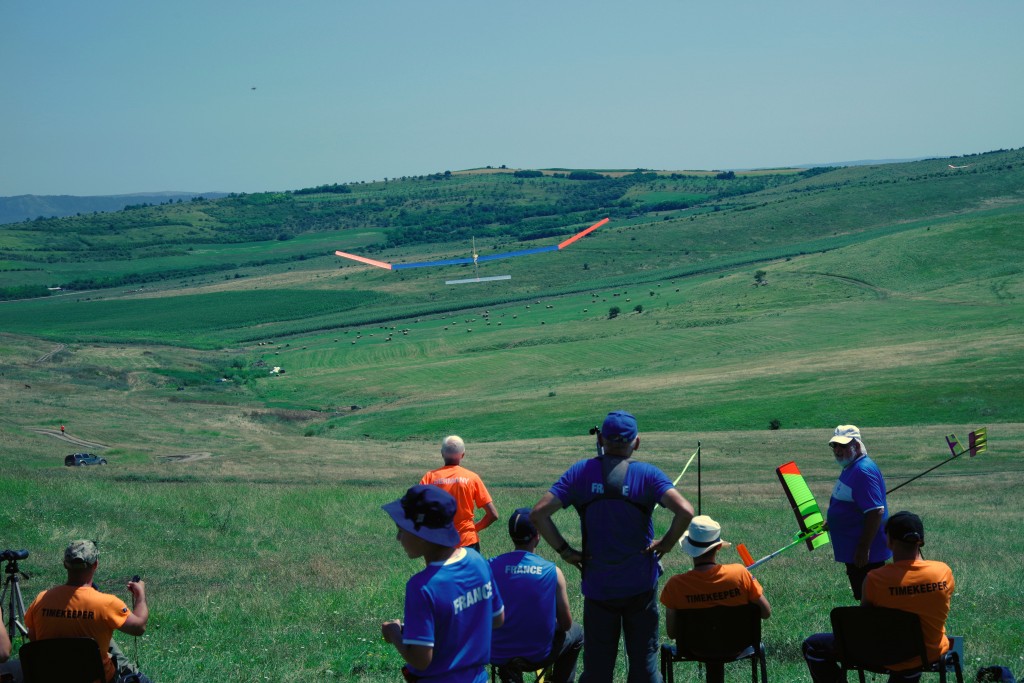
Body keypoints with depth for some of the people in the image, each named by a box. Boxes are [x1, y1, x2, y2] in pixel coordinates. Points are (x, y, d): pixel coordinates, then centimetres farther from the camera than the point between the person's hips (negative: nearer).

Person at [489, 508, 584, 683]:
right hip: (538, 657, -1)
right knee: (577, 632, 29)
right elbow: (566, 624, -3)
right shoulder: (553, 572, -11)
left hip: (497, 655, 1)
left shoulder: (490, 566, -9)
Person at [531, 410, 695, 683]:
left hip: (597, 586, 1)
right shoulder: (648, 474, -9)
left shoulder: (580, 472, -4)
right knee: (644, 661, 11)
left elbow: (538, 514, -10)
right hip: (641, 588, -1)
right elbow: (685, 511, -23)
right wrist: (666, 543, -8)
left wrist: (564, 551, -4)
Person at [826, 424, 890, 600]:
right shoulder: (851, 468, 12)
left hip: (865, 554, -11)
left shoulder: (863, 471, -21)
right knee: (863, 598, 18)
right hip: (854, 551, 11)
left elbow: (875, 512, -27)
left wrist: (864, 548, -27)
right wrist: (831, 522, 21)